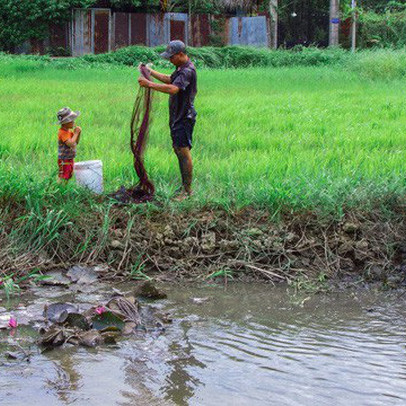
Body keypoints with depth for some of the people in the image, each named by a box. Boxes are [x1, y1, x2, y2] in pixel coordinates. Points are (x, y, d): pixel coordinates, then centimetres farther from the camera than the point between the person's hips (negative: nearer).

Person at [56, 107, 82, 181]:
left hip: (70, 159, 9)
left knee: (69, 177, 16)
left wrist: (79, 133, -2)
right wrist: (76, 133, -22)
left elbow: (76, 142, 15)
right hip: (64, 160, -9)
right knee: (63, 178, -6)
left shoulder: (69, 131, 7)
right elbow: (71, 144, -33)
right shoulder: (62, 133, -22)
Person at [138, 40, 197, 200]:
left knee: (183, 151, -7)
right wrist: (150, 71, 21)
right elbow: (169, 80, 28)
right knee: (177, 149, 15)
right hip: (177, 115, 11)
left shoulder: (188, 71, -22)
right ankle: (185, 185, 25)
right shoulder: (181, 68, 12)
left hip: (185, 116, -11)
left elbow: (173, 89, -35)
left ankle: (188, 189, -1)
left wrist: (149, 84, -33)